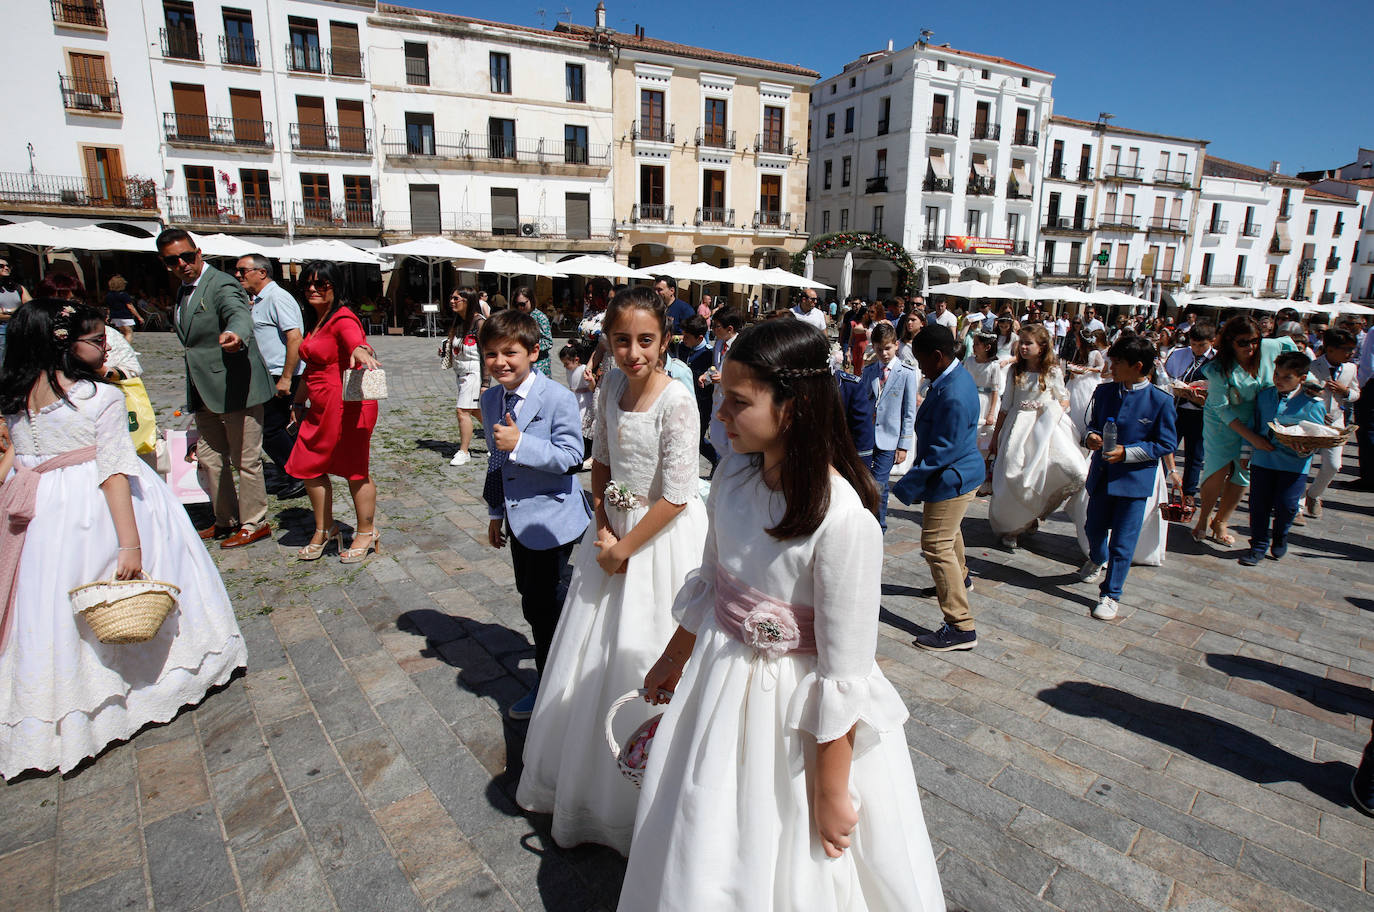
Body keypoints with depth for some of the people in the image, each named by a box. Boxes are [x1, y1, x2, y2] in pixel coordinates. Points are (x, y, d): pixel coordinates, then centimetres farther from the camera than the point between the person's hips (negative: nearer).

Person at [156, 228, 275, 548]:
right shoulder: (183, 291, 17)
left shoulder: (222, 285, -12)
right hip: (204, 393, 10)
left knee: (245, 460, -1)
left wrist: (235, 335, -58)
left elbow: (240, 314, -34)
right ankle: (226, 520, 31)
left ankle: (254, 523, 13)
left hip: (235, 387, -10)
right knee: (209, 456, 16)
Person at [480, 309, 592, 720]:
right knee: (531, 597, 18)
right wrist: (496, 512, 19)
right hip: (518, 517, 8)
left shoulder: (557, 398, -18)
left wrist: (520, 444, -29)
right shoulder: (491, 400, 5)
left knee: (540, 605, 0)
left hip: (551, 517, -8)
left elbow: (571, 456, -22)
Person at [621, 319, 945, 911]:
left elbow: (844, 677, -22)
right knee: (701, 860, 26)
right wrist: (674, 659, 19)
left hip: (798, 704, -6)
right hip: (718, 678, 6)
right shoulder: (735, 472, -7)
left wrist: (832, 792, -13)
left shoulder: (844, 519, -29)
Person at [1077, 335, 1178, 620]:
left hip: (1135, 479, -4)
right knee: (1094, 527, 20)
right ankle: (1097, 561, 52)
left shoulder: (1160, 400, -11)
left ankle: (1110, 594, 14)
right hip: (1101, 475, 5)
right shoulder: (1104, 391, 1)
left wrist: (1127, 453, -19)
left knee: (1122, 542, 0)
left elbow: (1167, 445, -8)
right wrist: (1090, 436, -8)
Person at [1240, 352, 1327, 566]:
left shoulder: (1313, 404, -5)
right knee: (1259, 503, 3)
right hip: (1263, 459, 2)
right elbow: (1252, 426, 14)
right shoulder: (1263, 396, 4)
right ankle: (1259, 545, 18)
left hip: (1295, 463, -2)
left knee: (1286, 505, -3)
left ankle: (1280, 537, 27)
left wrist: (1306, 449, -19)